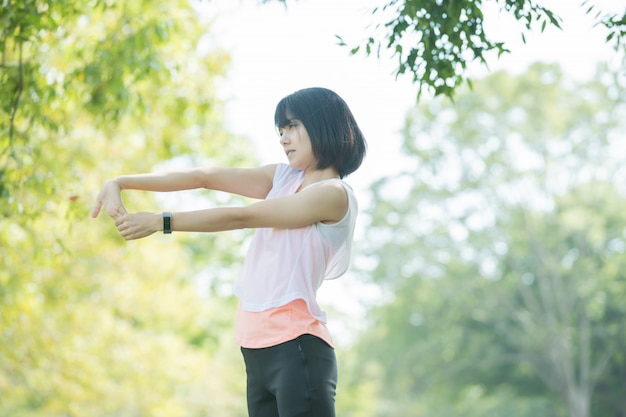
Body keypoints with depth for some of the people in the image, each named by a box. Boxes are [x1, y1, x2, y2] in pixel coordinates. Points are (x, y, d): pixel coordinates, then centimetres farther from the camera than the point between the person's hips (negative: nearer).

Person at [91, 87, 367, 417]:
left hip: (296, 346, -7)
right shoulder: (284, 177, 16)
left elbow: (241, 218, -11)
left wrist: (160, 222, -11)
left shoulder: (335, 194, -6)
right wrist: (120, 183, 2)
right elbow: (204, 177, 9)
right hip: (257, 348, 7)